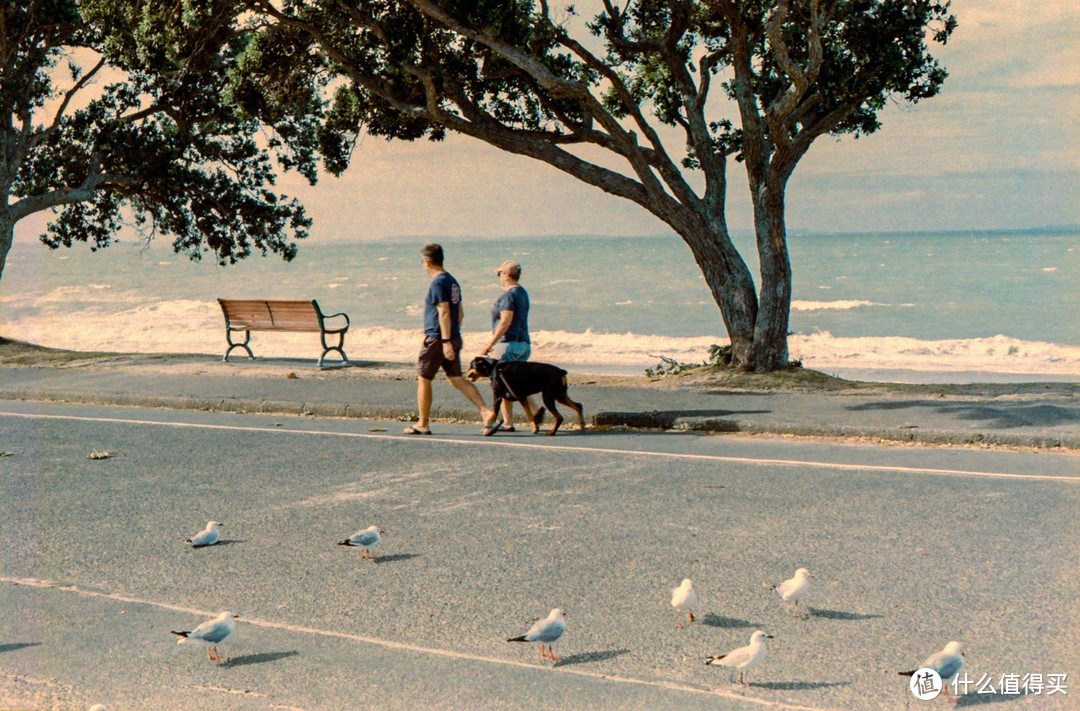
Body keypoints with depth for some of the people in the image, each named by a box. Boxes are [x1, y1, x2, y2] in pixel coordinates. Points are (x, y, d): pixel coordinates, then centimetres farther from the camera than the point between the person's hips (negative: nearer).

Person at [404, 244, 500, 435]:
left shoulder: (438, 283, -14)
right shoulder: (452, 281, 15)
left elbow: (444, 313, -21)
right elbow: (460, 313, 20)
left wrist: (446, 341, -25)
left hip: (437, 339, -9)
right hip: (454, 339, 9)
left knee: (423, 379, 4)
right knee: (457, 379, 6)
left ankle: (423, 424, 11)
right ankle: (486, 412, -8)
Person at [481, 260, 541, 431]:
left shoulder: (508, 294, -13)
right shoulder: (522, 293, 18)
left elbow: (505, 322, -21)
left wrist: (490, 344, -19)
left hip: (509, 343, -10)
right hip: (524, 344, 10)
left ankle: (508, 423, -3)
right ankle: (535, 410, -5)